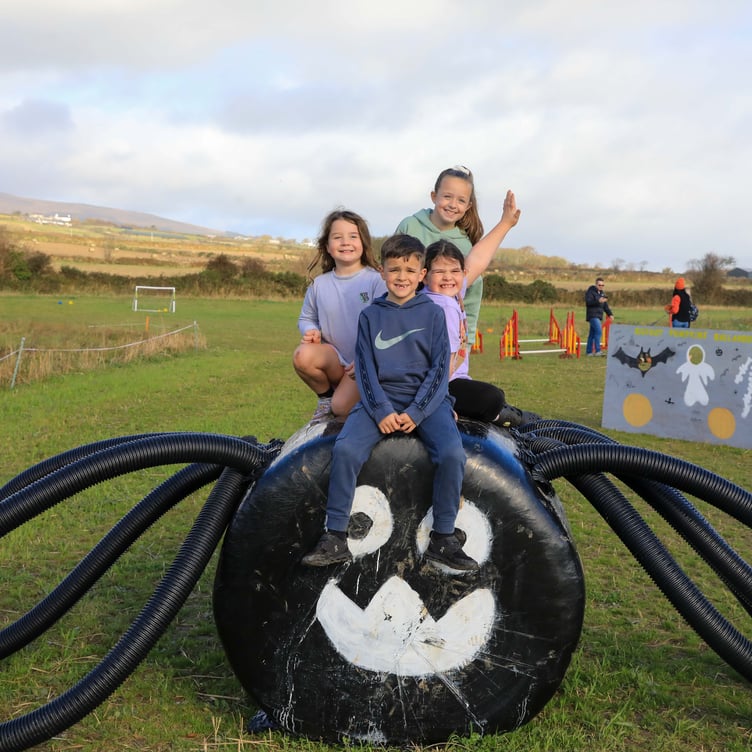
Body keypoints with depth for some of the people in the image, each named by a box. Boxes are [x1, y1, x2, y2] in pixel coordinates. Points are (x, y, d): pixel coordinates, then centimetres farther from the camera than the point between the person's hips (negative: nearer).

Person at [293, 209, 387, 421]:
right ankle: (326, 396, 2)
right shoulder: (319, 284, 4)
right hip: (335, 358, 4)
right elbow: (306, 318, 17)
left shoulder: (375, 280, -8)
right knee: (302, 356, -28)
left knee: (342, 408, -23)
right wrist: (311, 331, -7)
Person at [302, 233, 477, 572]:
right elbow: (365, 368, 3)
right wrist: (381, 410, -12)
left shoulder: (433, 313, 4)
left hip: (426, 399, -1)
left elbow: (439, 368, 0)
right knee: (345, 448, -25)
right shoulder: (370, 315, 7)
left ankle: (443, 539, -10)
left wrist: (416, 411, -13)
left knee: (452, 453, -27)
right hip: (380, 399, 1)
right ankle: (335, 538, -14)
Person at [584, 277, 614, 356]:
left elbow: (605, 306, 22)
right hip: (592, 316, -8)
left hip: (599, 316, 8)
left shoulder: (602, 293, 18)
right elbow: (588, 301, -22)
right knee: (598, 330, -20)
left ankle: (589, 351, 13)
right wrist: (598, 301, -32)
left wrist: (610, 314, 12)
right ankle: (597, 350, -21)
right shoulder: (590, 292, -6)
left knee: (592, 334, 9)